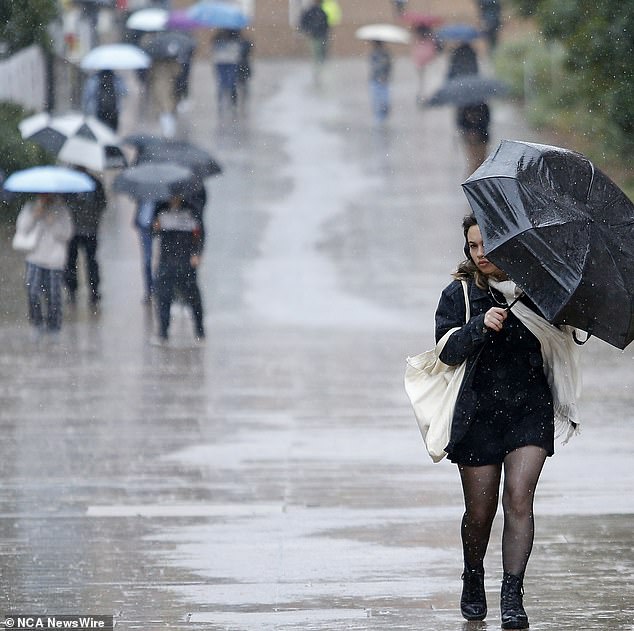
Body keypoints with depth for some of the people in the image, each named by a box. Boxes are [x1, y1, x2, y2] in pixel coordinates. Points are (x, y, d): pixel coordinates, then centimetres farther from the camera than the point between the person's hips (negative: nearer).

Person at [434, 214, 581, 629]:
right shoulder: (459, 294, 0)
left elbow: (564, 338, 11)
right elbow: (448, 351, -11)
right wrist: (481, 326, -27)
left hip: (529, 411, 0)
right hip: (478, 412, 0)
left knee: (519, 497, -15)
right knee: (480, 511, 5)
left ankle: (513, 596, -14)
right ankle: (473, 582, 32)